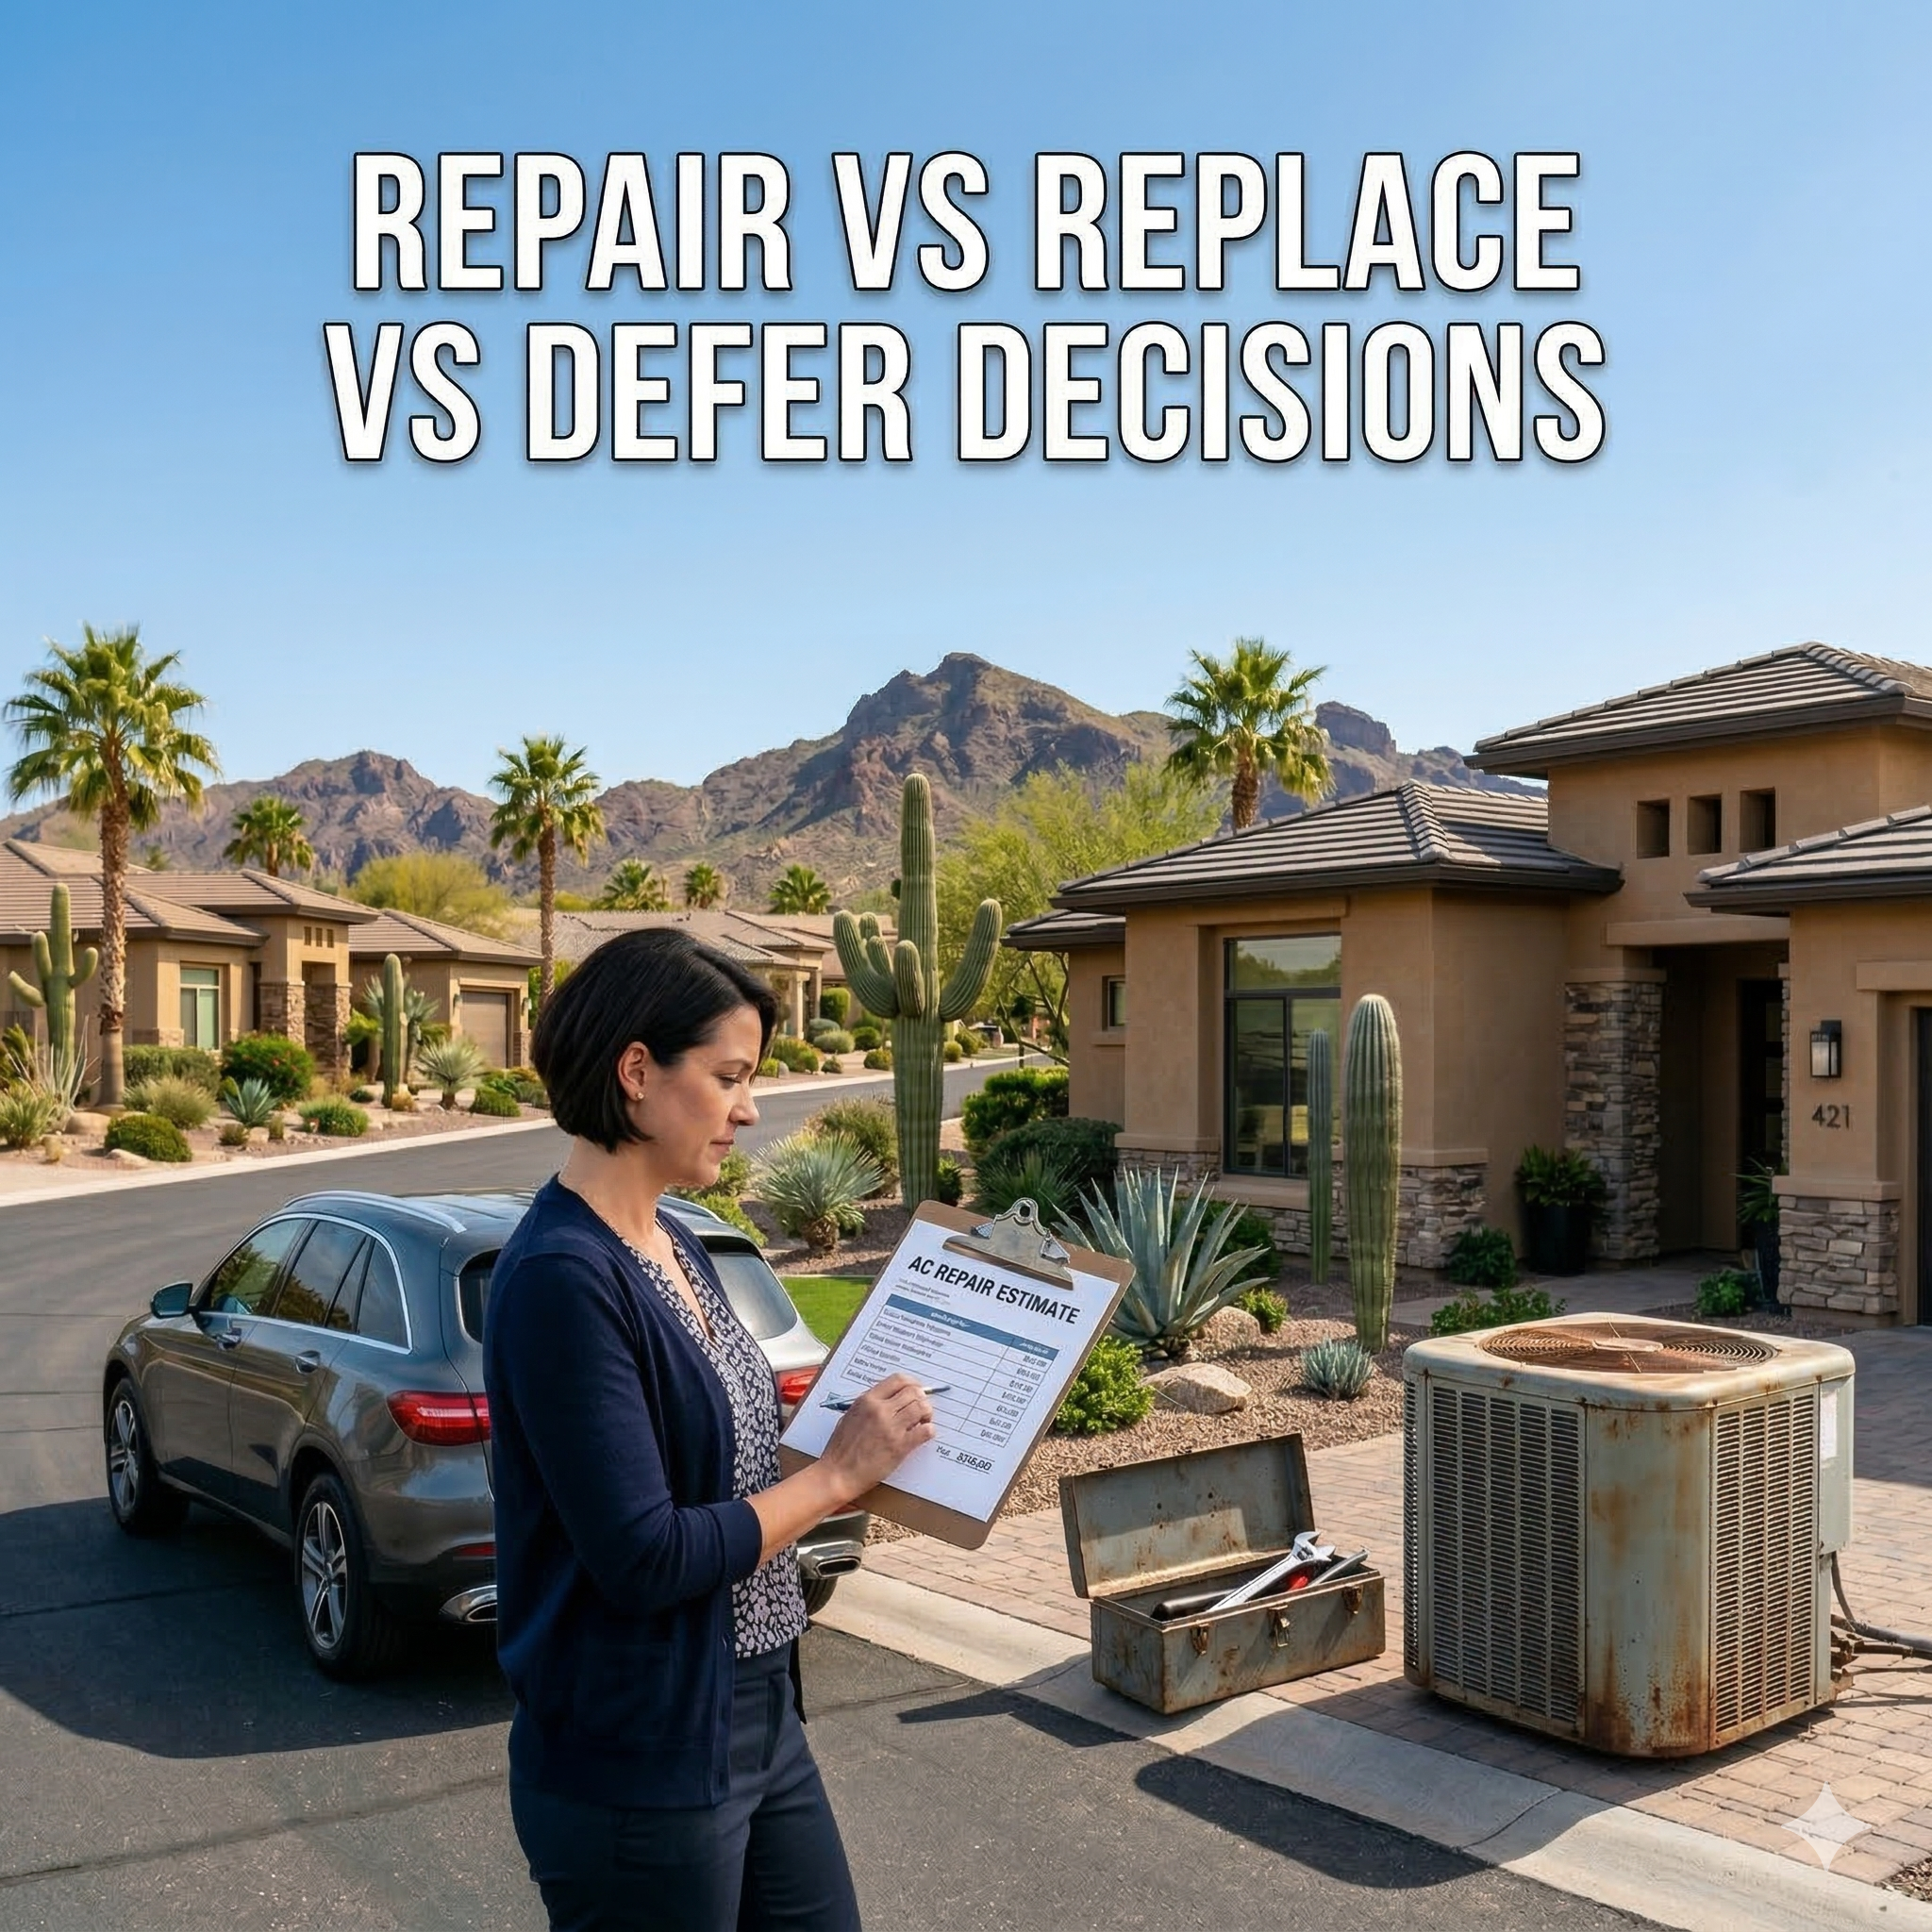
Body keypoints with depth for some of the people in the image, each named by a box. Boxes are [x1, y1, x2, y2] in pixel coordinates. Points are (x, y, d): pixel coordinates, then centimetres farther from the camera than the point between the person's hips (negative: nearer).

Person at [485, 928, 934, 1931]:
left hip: (757, 1721, 9)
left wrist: (861, 1445, -2)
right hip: (640, 1763, -8)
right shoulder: (562, 1277, -23)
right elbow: (644, 1557, -25)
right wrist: (835, 1474, -16)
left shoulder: (670, 1246, 5)